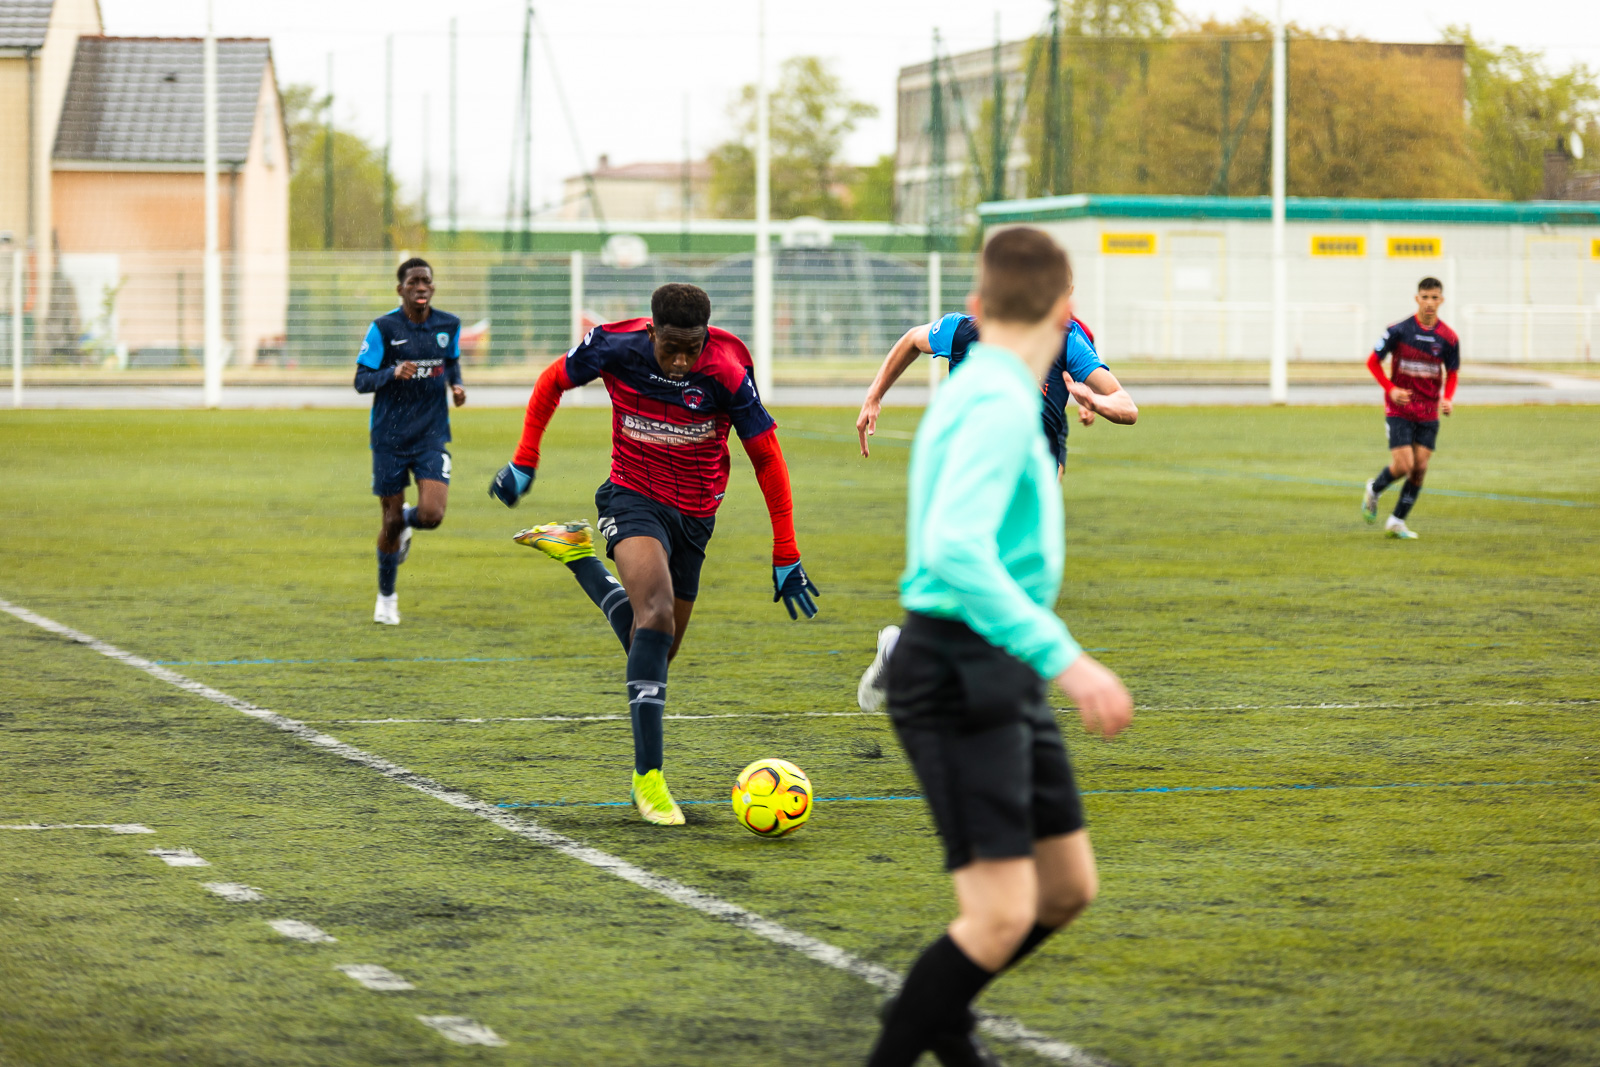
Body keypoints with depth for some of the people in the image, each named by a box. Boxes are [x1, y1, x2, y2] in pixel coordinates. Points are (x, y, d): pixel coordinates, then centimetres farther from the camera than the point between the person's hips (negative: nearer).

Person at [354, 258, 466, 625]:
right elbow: (361, 380, -8)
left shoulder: (449, 325, 3)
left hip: (432, 436, 2)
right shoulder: (383, 328, -8)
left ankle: (406, 521, 23)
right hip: (390, 439, -2)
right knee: (391, 519, 4)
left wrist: (456, 384, 1)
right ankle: (386, 597, 27)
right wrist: (393, 373, -26)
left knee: (431, 515, -16)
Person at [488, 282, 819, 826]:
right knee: (656, 615, -28)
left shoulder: (727, 375, -20)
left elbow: (767, 457, -10)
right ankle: (648, 774, -29)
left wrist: (785, 557, -9)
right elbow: (552, 382, 3)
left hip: (694, 516, 2)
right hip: (633, 500, -2)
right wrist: (524, 461, 4)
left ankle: (578, 557, 32)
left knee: (655, 650, 10)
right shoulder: (615, 347, -18)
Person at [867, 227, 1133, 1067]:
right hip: (958, 673, -10)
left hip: (1002, 679, 10)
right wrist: (1063, 658, -33)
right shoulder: (997, 405, -17)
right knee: (1001, 915, -14)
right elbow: (956, 550, -30)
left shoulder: (979, 393, 14)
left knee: (1068, 887, 14)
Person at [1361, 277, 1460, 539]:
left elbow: (1452, 374, 13)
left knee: (1420, 468, -1)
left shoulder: (1448, 338, -1)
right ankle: (1374, 490, 20)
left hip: (1429, 413, 3)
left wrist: (1447, 399, -6)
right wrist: (1391, 389, -14)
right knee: (1403, 465, -12)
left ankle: (1397, 521, 13)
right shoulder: (1399, 331, -8)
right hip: (1399, 410, -3)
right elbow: (1372, 361, 0)